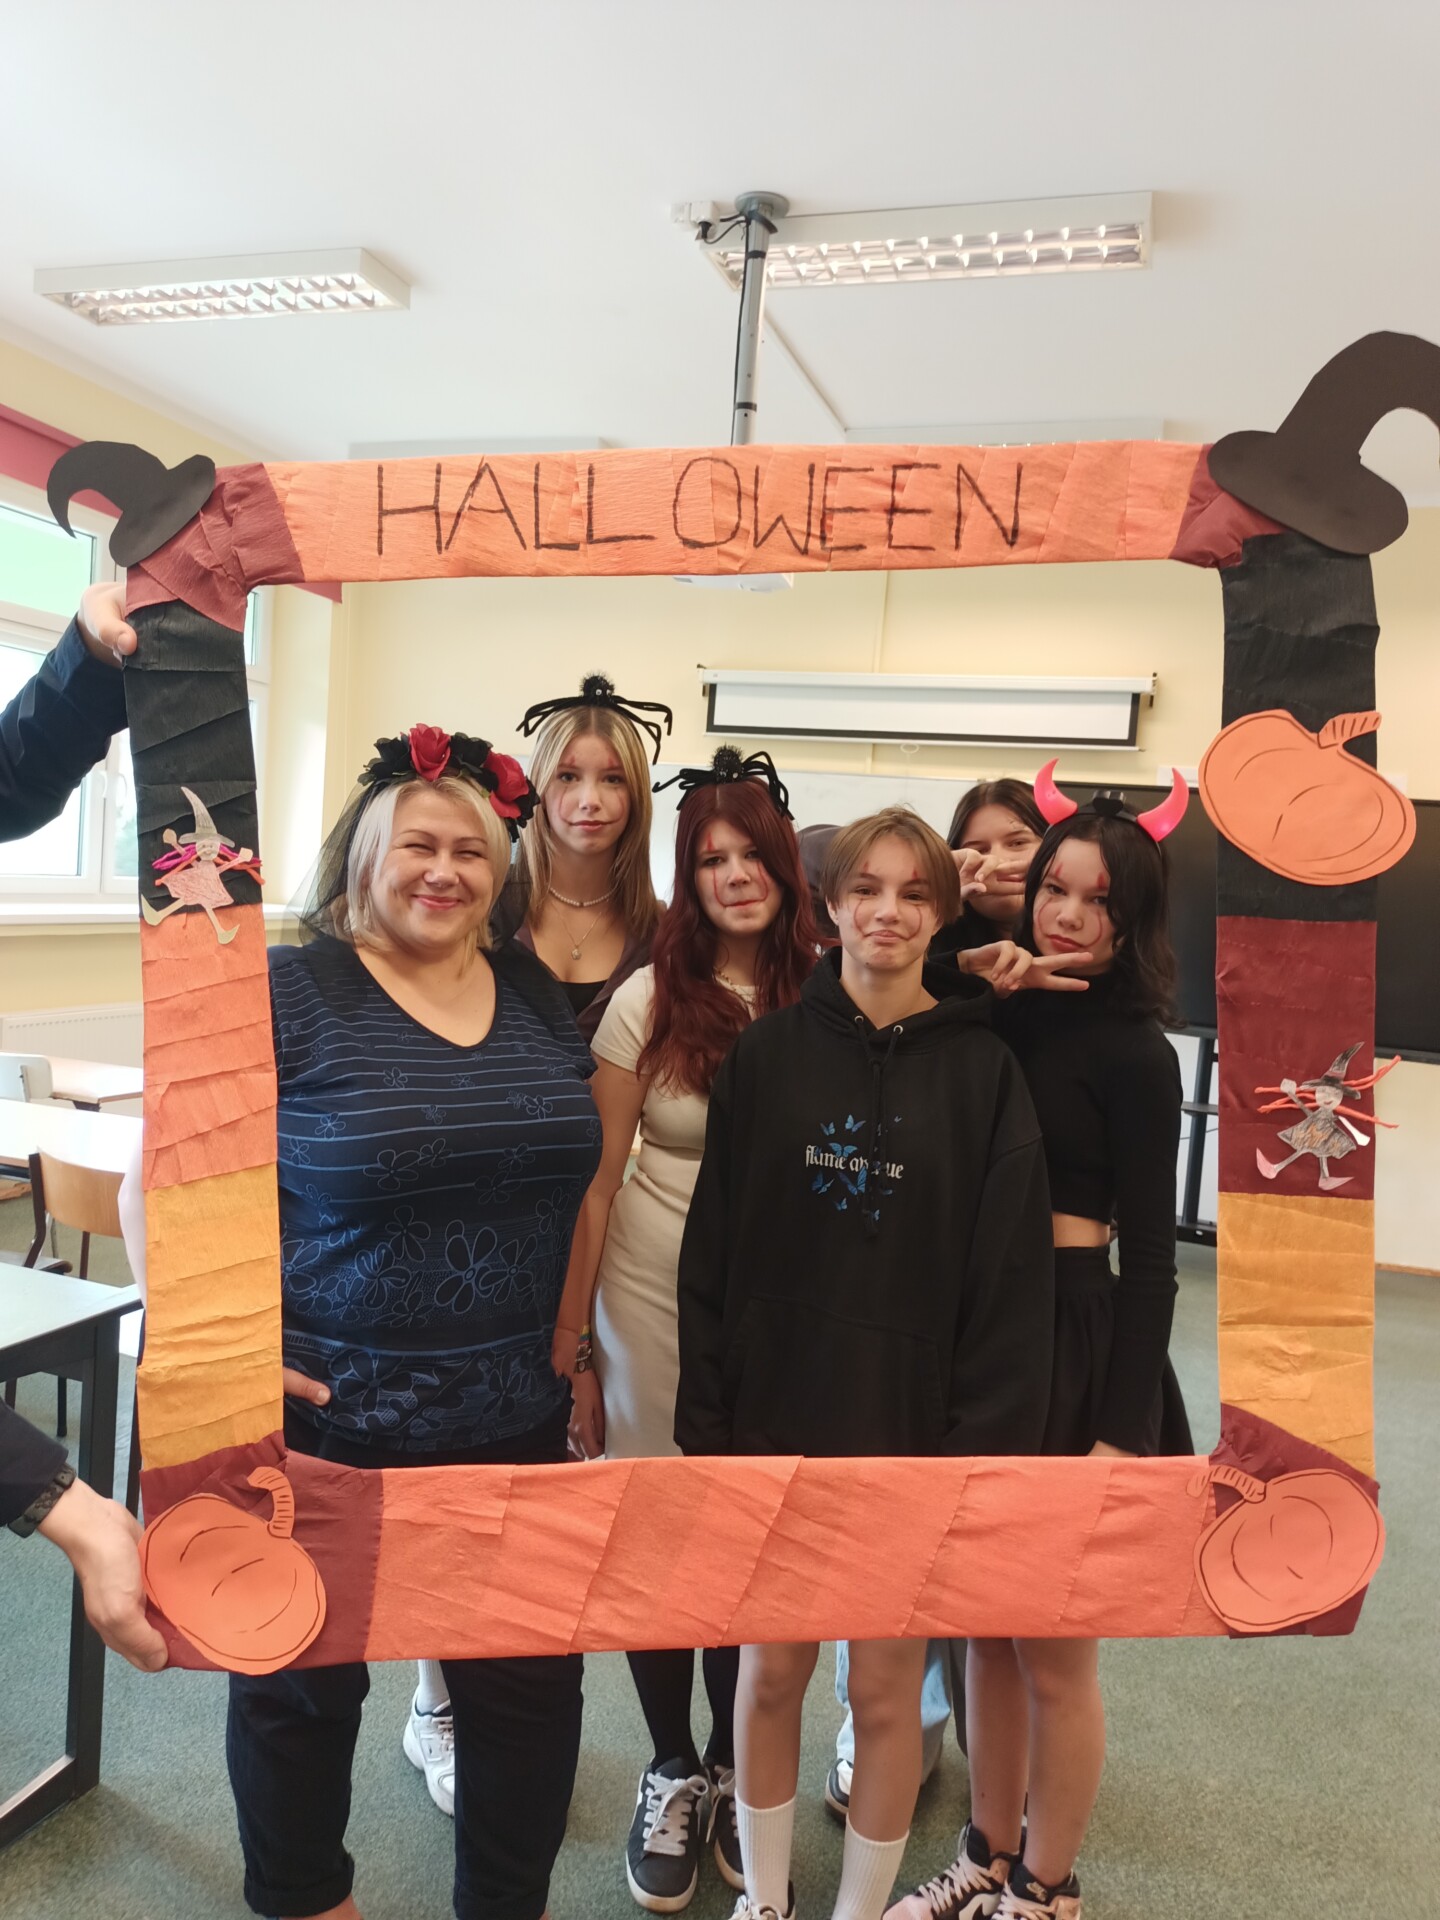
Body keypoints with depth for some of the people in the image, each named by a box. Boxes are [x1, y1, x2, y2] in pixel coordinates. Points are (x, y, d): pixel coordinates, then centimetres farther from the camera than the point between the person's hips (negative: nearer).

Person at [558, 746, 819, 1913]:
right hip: (654, 1301, -1)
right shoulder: (649, 1000, -9)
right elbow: (598, 1179, -6)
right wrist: (567, 1345, -4)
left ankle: (734, 1775, 38)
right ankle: (671, 1774, 36)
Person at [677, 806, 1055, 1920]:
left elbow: (1010, 1284, -6)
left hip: (911, 1433, -1)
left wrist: (981, 1450, -9)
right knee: (769, 1675, 16)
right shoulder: (768, 1053, -3)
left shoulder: (985, 1072, -6)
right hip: (774, 1422, 1)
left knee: (887, 1691, 13)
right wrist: (706, 1426, -4)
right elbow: (712, 1253, -2)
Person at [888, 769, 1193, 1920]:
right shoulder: (997, 1015, 4)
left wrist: (1121, 1435, -12)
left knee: (1055, 1653, 12)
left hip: (1071, 1348, -5)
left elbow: (1149, 1258, -10)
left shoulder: (1133, 1052, -10)